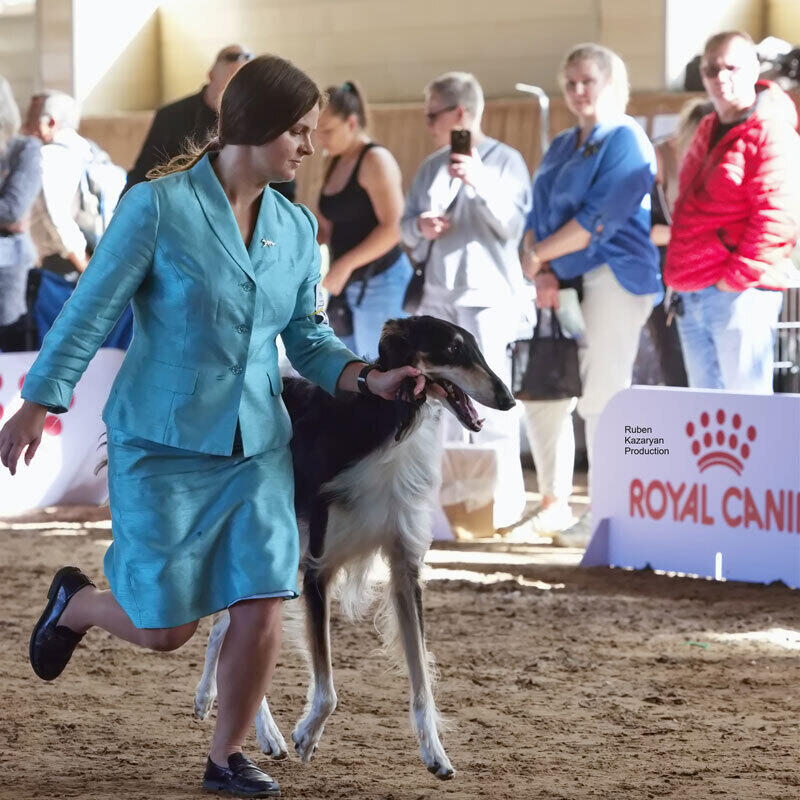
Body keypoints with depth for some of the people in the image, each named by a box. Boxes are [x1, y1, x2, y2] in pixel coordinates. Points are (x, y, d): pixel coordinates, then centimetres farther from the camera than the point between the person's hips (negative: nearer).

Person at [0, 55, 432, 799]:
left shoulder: (297, 227, 4)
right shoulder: (158, 206, -12)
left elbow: (308, 339, 11)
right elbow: (91, 311, -9)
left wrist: (369, 378, -7)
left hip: (257, 449, 5)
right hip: (163, 444, -4)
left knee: (262, 607, -5)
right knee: (164, 629, 1)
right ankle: (74, 603, 35)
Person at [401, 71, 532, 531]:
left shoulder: (504, 160, -3)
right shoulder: (433, 167, 15)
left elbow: (511, 225, -12)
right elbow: (406, 225, 16)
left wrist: (480, 183, -24)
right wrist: (420, 225, -6)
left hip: (488, 297, -7)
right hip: (439, 297, 7)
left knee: (491, 401, -10)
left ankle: (504, 504, -7)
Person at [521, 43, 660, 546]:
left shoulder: (626, 141, -5)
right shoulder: (561, 148, 20)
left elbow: (600, 219, -15)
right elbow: (538, 215, 13)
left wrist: (540, 254, -8)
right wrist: (542, 274, -5)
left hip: (611, 276, -8)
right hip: (564, 282, 8)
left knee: (601, 399, -11)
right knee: (542, 396, 7)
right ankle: (554, 503, 19)